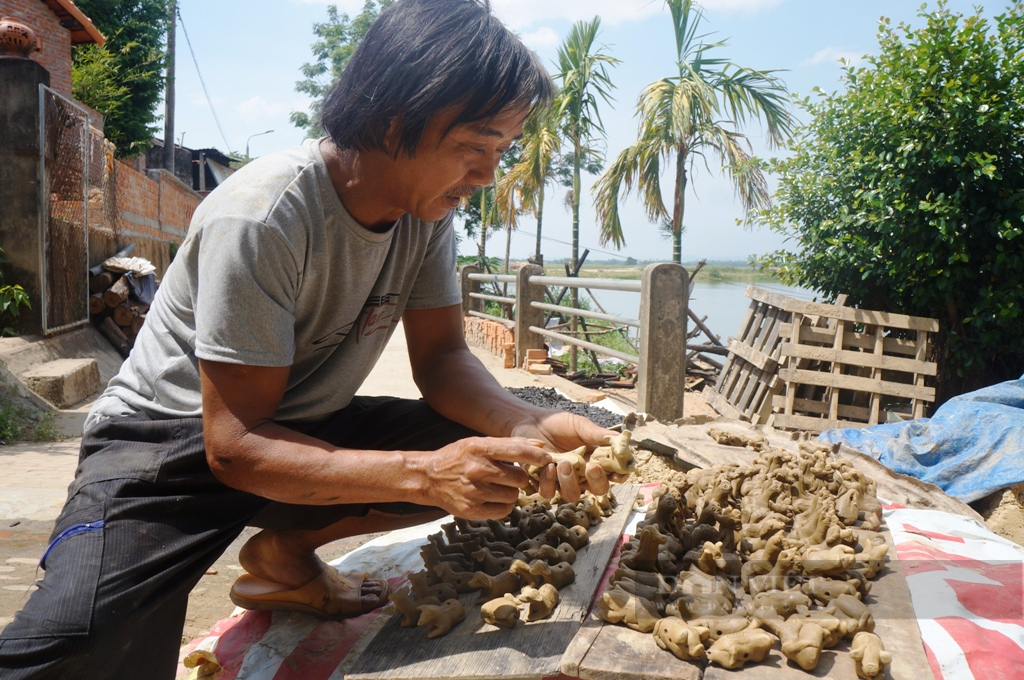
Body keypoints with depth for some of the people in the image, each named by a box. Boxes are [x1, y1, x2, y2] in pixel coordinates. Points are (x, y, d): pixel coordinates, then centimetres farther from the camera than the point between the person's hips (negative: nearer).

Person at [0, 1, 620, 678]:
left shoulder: (429, 207, -7)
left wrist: (529, 427, -25)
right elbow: (234, 446, -26)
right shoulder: (260, 217, -28)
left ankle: (285, 549, 2)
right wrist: (424, 474, -38)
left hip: (305, 424, 9)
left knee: (487, 453, -13)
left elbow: (442, 359, -4)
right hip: (172, 439, -8)